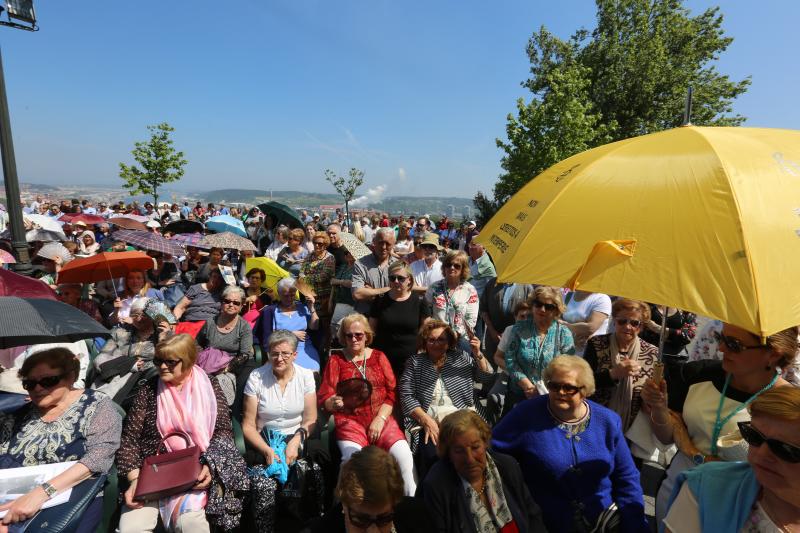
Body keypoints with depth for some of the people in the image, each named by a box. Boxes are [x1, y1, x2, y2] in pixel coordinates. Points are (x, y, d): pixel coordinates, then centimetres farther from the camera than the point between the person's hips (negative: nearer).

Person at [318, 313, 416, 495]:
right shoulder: (336, 360, 8)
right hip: (349, 420, -1)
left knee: (404, 455, -22)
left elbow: (392, 392, 6)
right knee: (353, 458, -31)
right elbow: (323, 398, 2)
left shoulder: (379, 356, 13)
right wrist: (334, 402, -22)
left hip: (381, 419, 2)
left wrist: (380, 419, -7)